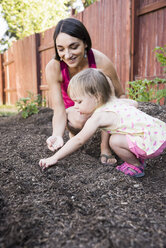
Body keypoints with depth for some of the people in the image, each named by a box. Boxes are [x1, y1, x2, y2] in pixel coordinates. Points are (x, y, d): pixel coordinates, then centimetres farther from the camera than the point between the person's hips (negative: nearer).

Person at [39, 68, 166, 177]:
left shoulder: (99, 116, -16)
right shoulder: (116, 101, 8)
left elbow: (78, 140, -14)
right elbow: (134, 103, 26)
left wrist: (54, 158, -7)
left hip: (153, 142, -10)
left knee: (115, 141, -16)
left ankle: (136, 166, 6)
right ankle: (138, 157, 24)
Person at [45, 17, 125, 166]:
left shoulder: (101, 62, -35)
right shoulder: (53, 68, -32)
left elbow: (120, 95, -20)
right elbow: (59, 110, -32)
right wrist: (57, 135, -51)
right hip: (72, 102, 0)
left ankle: (105, 147, -15)